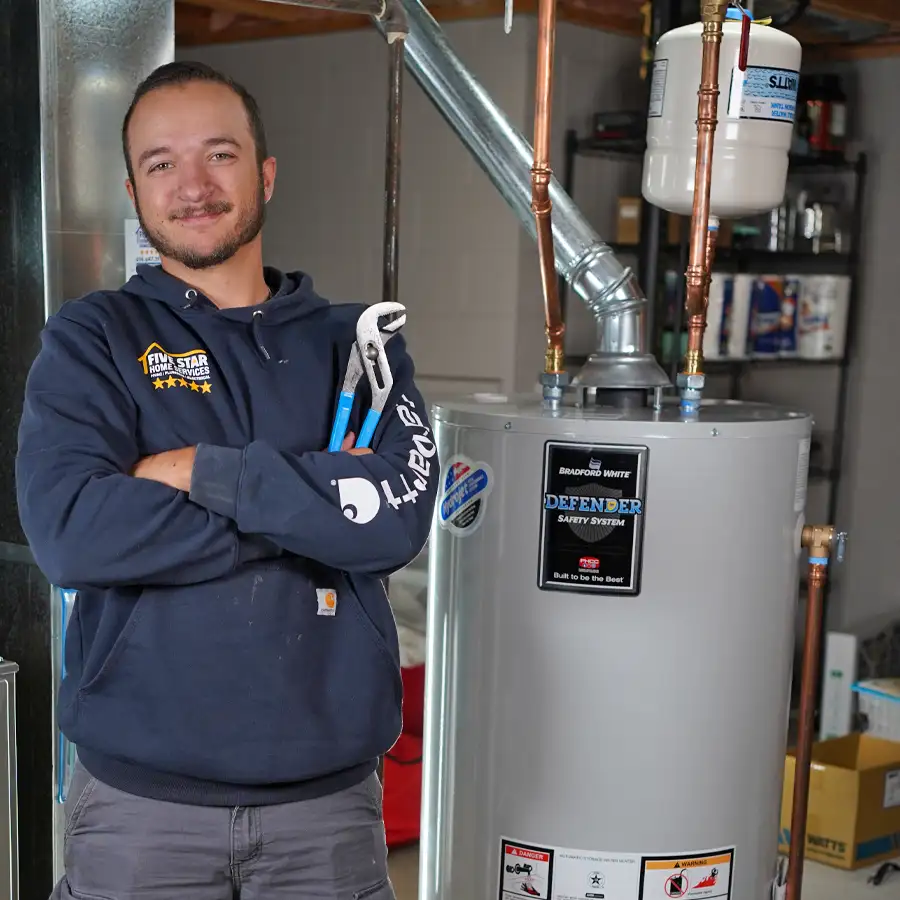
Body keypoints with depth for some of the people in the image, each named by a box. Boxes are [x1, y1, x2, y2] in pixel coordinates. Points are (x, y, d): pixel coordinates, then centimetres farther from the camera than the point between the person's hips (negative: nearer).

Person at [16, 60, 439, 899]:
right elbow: (70, 533, -16)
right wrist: (314, 502, -14)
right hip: (139, 793, -1)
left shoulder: (354, 344, 4)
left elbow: (397, 517, -12)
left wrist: (207, 474, -15)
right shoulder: (90, 340, 0)